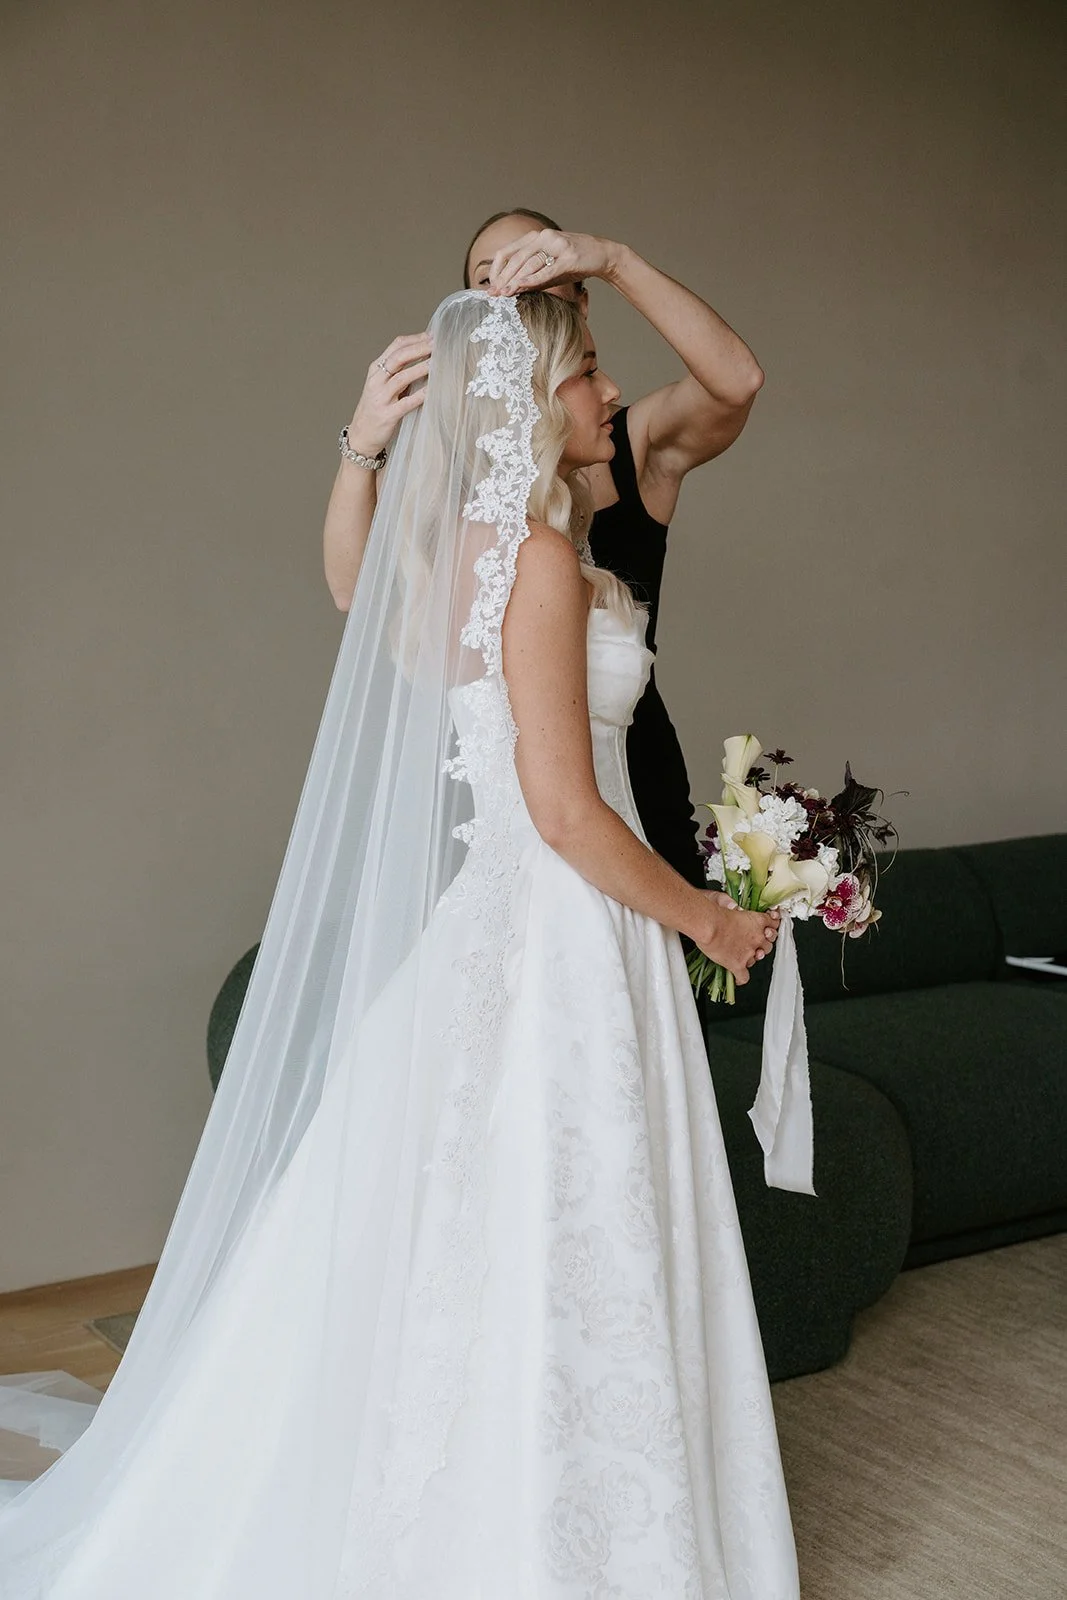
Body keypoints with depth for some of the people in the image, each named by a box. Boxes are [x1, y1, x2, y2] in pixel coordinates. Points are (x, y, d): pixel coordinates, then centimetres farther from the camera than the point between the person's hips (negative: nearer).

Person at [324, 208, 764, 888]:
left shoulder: (639, 439, 2)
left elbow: (738, 379, -19)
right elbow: (354, 589, -12)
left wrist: (613, 258, -26)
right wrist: (362, 449, -29)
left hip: (631, 773, 0)